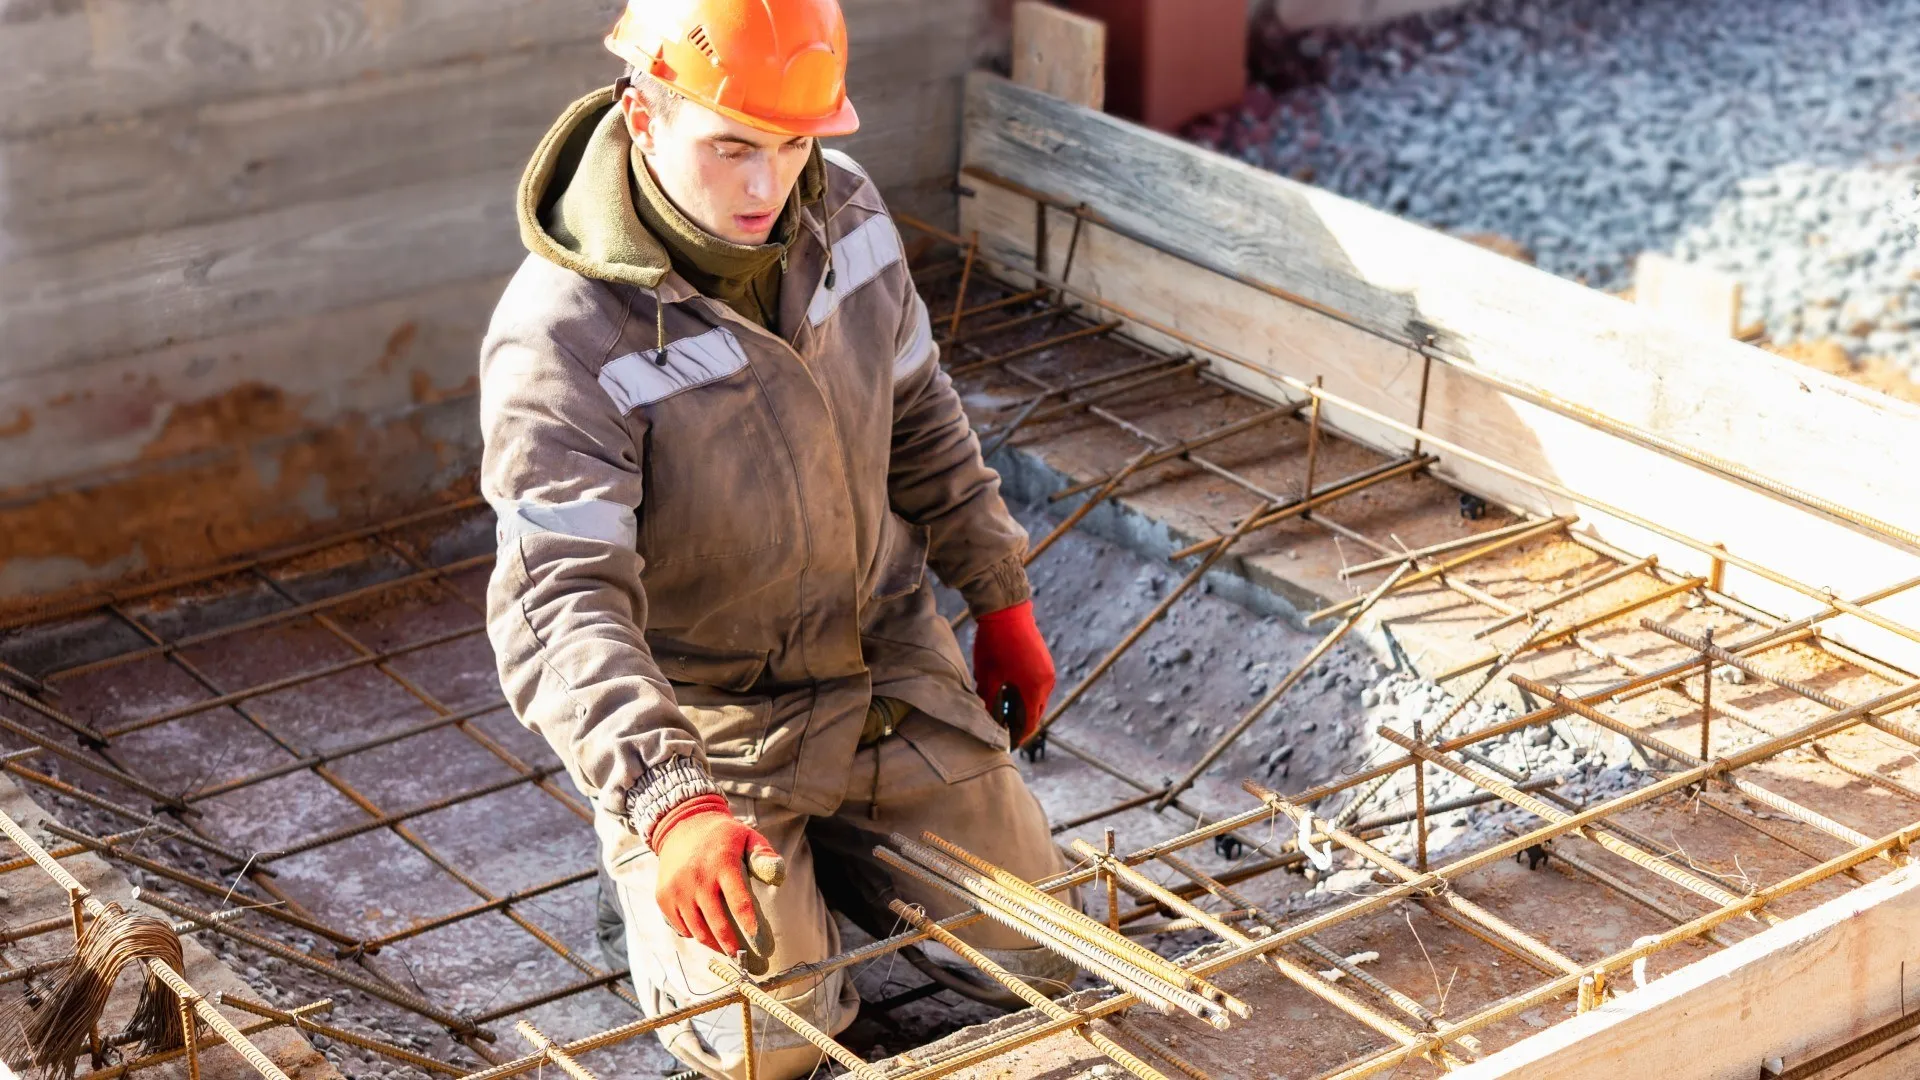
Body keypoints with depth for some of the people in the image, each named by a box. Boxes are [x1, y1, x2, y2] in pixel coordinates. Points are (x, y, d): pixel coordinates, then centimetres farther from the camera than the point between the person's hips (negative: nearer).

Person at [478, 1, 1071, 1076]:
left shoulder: (846, 209, -8)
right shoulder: (560, 340, -29)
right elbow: (557, 605, -36)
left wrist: (1001, 595, 12)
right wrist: (666, 803, -49)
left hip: (890, 665, 6)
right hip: (710, 720, -5)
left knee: (1036, 960, 7)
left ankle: (821, 847, 32)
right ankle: (646, 866, 18)